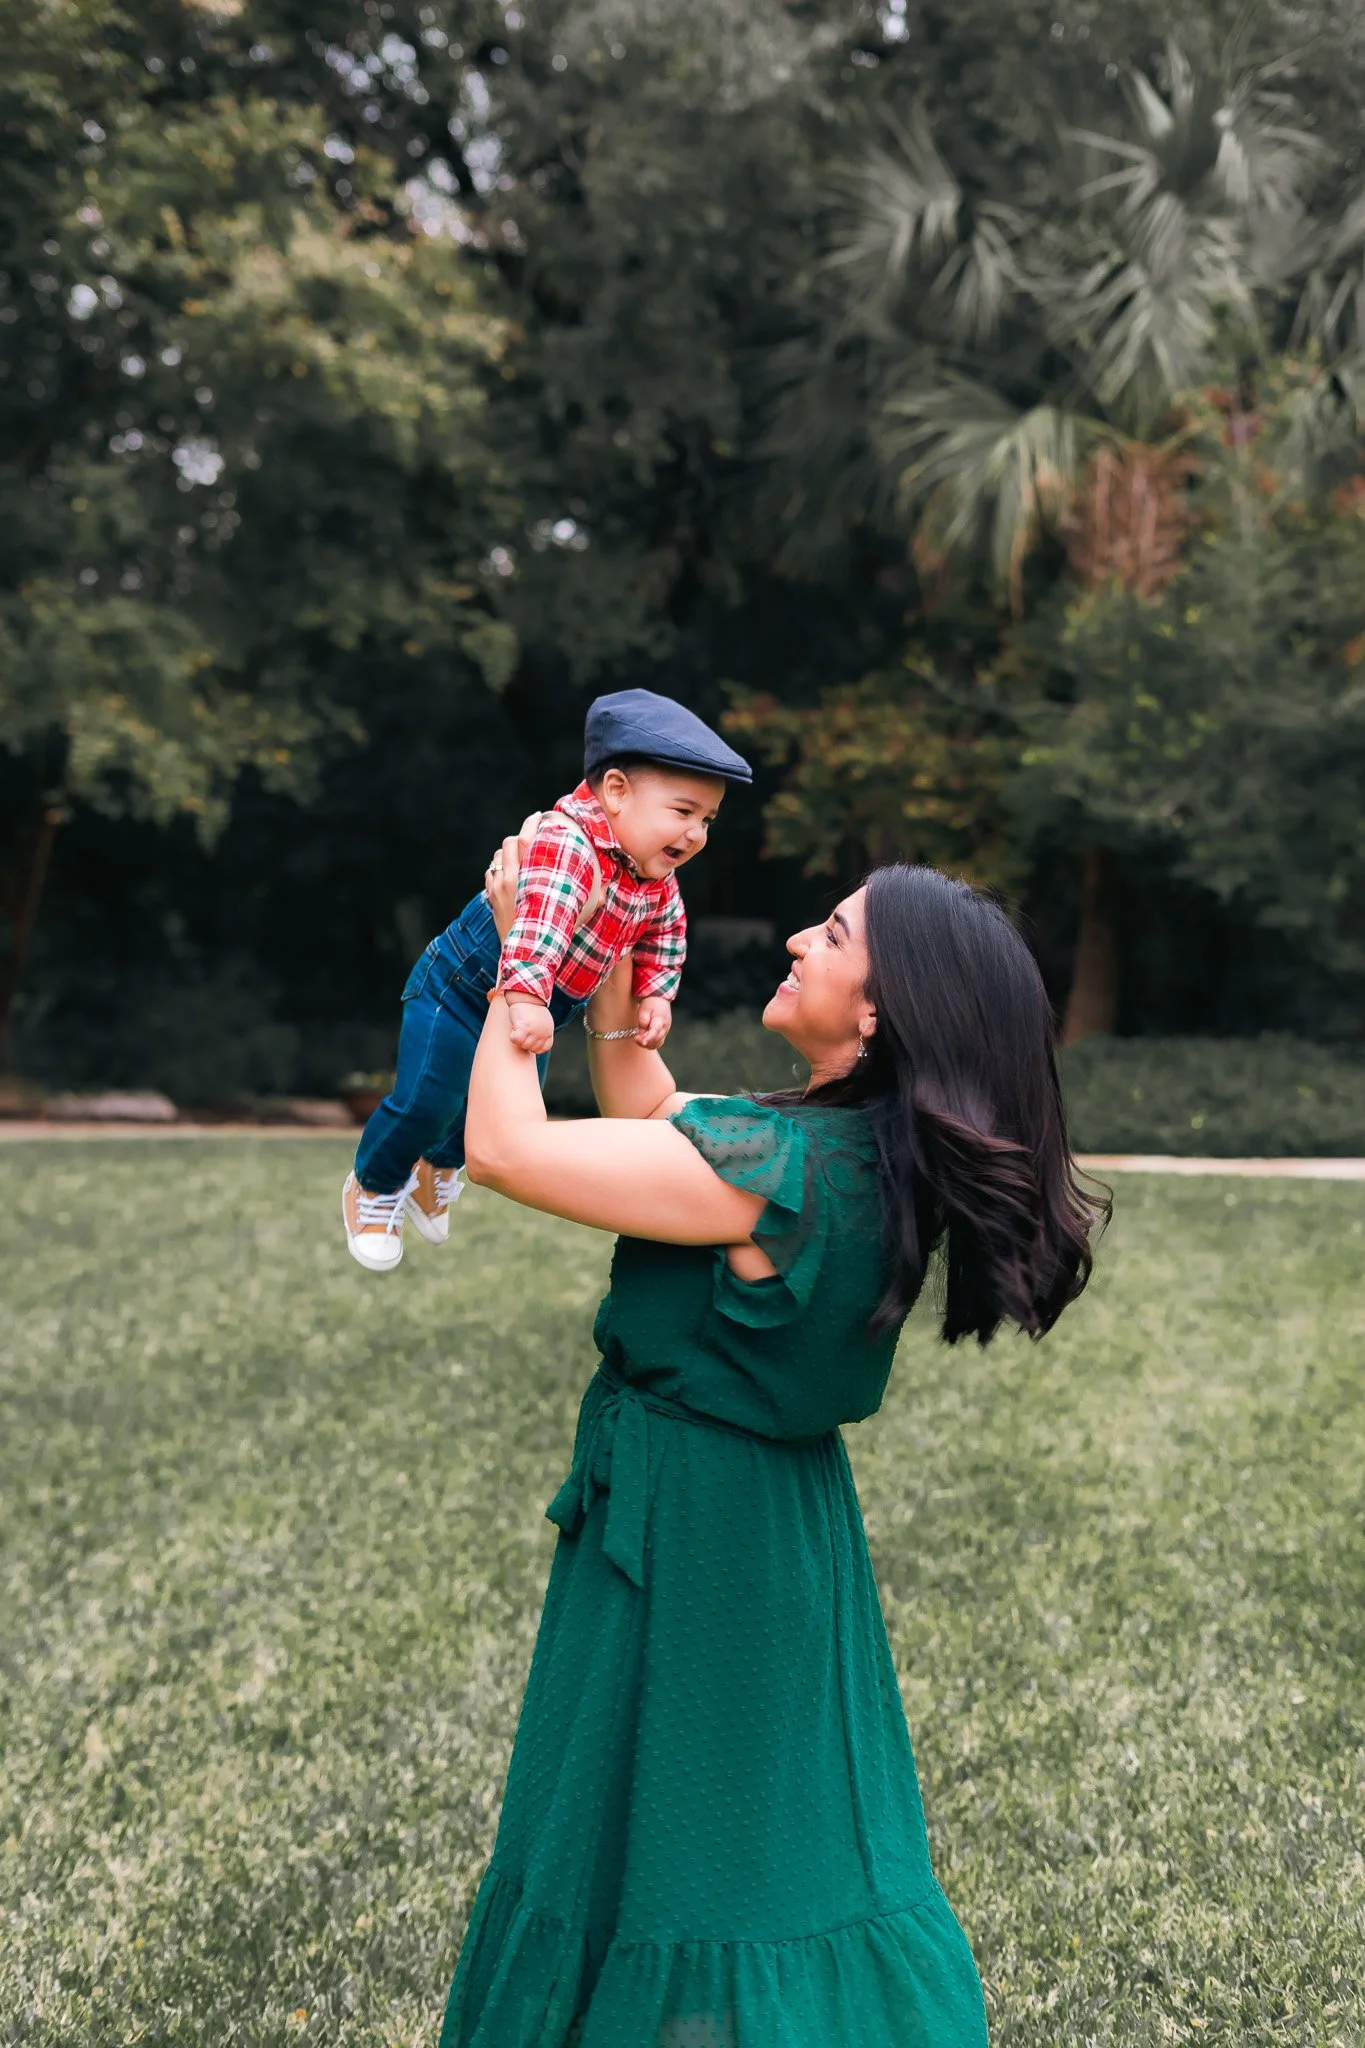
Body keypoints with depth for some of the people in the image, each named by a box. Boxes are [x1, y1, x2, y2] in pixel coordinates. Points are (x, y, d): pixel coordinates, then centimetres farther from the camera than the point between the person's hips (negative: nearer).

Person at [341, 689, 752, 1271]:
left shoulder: (657, 884, -7)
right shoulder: (566, 839, -36)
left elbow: (662, 940, 11)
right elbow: (540, 916, -51)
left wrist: (654, 995, -3)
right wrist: (527, 997, -62)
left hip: (539, 1007, 8)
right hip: (461, 987, -8)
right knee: (425, 1102, -8)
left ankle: (439, 1168, 49)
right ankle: (374, 1185, 22)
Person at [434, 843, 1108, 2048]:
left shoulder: (777, 1168, -28)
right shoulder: (869, 1151, -2)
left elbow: (503, 1148, -24)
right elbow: (647, 1112, 12)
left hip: (685, 1530, -8)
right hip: (782, 1518, 9)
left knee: (648, 1847, 11)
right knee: (783, 1831, 24)